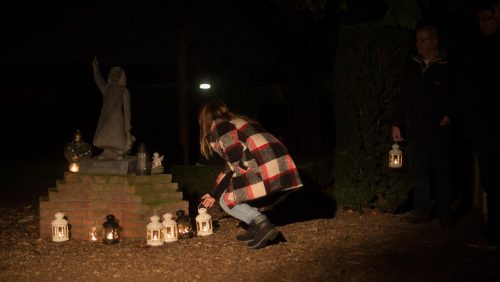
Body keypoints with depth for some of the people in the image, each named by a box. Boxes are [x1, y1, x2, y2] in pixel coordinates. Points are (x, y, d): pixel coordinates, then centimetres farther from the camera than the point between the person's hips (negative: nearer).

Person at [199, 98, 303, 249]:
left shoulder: (218, 126, 5)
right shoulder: (237, 121, 32)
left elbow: (236, 157, -10)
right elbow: (233, 162, 37)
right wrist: (214, 194, 44)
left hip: (266, 170, -8)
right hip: (283, 166, 8)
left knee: (226, 200, 10)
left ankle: (262, 224, -10)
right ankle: (256, 226, 16)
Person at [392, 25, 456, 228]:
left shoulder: (446, 68, -1)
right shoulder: (412, 67, 11)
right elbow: (403, 98, 14)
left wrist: (449, 116, -15)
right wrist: (397, 124, 11)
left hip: (438, 130, -4)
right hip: (415, 130, 4)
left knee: (442, 171, 1)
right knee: (418, 172, 5)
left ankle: (445, 212, 6)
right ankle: (422, 210, 12)